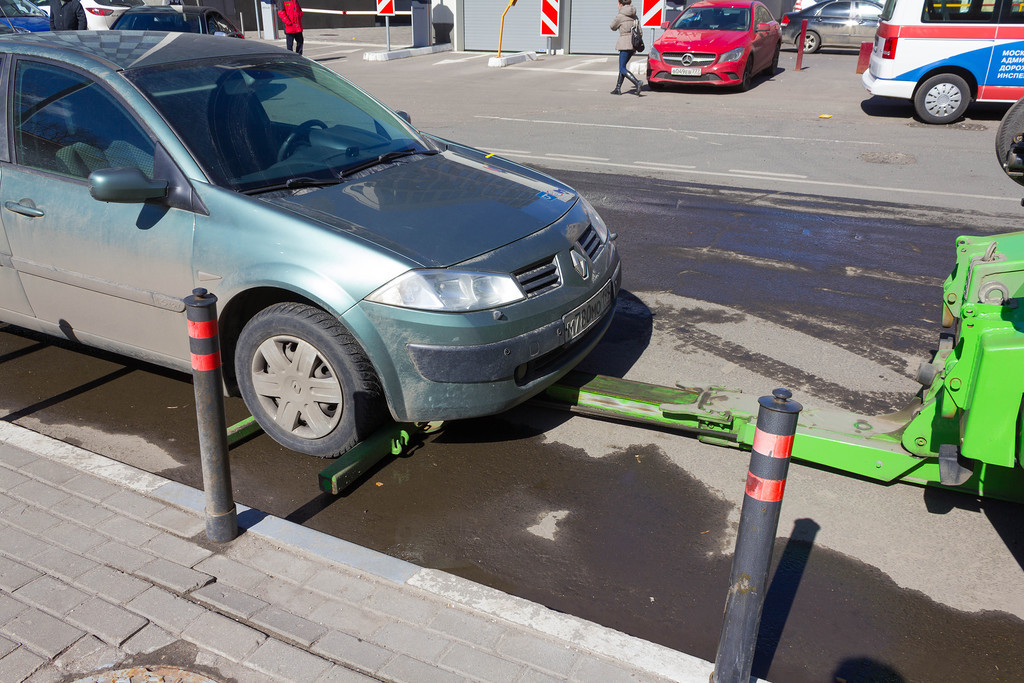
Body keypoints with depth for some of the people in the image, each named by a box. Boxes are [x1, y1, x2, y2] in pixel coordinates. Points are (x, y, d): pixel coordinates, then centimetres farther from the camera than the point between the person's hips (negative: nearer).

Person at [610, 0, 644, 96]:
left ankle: (637, 83, -25)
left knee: (622, 69, -6)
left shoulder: (620, 16, -8)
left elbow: (613, 27, 6)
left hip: (625, 43, -8)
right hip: (634, 43, 8)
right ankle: (618, 88, 18)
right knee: (622, 66, 17)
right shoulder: (634, 15, 12)